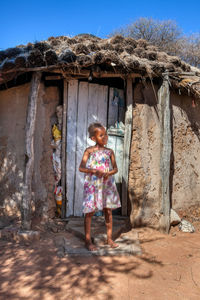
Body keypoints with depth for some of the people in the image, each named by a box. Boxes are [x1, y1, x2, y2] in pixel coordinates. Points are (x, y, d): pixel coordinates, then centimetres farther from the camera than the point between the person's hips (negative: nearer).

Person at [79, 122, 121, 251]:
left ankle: (109, 238, 24)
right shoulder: (89, 151, -3)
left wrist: (109, 173, -16)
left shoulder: (109, 152, 6)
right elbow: (81, 167, -9)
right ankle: (88, 240, 14)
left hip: (107, 184, 3)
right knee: (90, 212, 1)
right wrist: (94, 171, -24)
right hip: (92, 184, -3)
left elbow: (115, 168, 5)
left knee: (108, 211, 9)